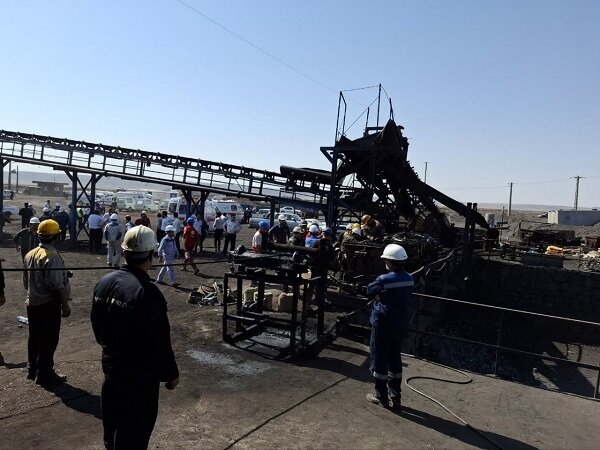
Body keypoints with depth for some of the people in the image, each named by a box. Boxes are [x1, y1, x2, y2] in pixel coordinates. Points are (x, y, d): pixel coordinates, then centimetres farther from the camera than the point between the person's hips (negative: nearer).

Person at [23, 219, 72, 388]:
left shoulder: (30, 254, 6)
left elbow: (26, 281, 15)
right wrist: (65, 305, -15)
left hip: (32, 303, 9)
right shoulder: (51, 256, -21)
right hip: (49, 304, -9)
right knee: (49, 341, 2)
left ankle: (33, 370, 34)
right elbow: (58, 285, -23)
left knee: (34, 338, 20)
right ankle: (45, 375, 11)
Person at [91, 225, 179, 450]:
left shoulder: (105, 282, -4)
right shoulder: (148, 292, -30)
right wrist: (171, 374, -10)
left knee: (112, 421, 27)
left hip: (110, 365, 8)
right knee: (134, 431, 11)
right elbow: (159, 342, -24)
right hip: (140, 374, -8)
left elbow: (96, 324, 10)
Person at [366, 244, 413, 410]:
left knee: (379, 359, 9)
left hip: (383, 325, -6)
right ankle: (395, 397, 25)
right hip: (400, 325, 6)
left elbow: (369, 292, -7)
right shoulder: (409, 279, -2)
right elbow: (406, 298, 6)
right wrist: (384, 298, -1)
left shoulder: (384, 280, -22)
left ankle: (381, 396, 20)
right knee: (395, 360, 17)